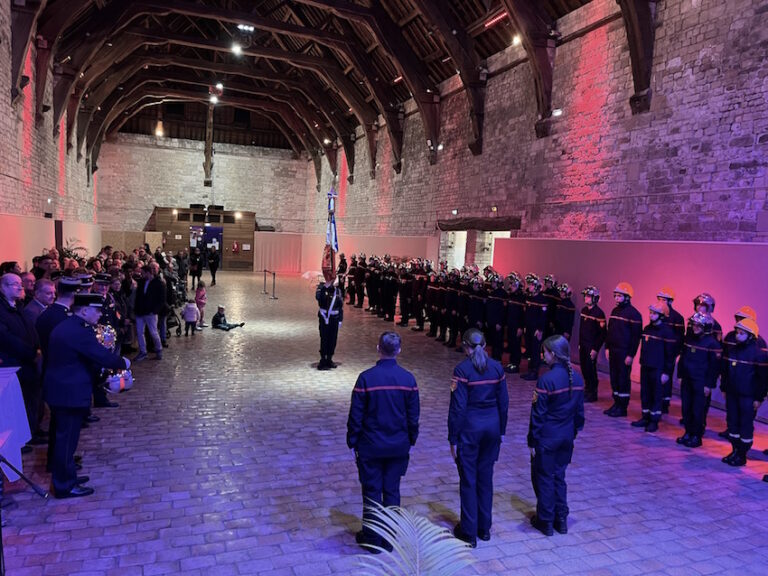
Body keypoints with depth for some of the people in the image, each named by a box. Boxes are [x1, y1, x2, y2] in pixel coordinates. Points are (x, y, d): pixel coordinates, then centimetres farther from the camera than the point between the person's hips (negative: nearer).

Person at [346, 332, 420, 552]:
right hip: (399, 446, 3)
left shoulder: (366, 378, -16)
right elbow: (413, 415, 2)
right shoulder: (408, 378, -6)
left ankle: (372, 538, 22)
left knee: (372, 491, 10)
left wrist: (353, 442, 2)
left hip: (371, 446, -3)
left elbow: (355, 415, -10)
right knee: (392, 491, 15)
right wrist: (411, 439, 15)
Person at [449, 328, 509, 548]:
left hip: (469, 427, -5)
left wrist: (453, 438, -6)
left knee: (468, 480, 7)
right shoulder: (497, 368, 0)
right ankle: (484, 528, 27)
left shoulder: (462, 370, -14)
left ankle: (469, 532, 16)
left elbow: (458, 407, -14)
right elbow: (503, 402, 5)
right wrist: (501, 431, 15)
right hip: (492, 425, 5)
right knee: (486, 477, 17)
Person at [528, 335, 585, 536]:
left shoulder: (546, 380, -22)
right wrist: (575, 431, 20)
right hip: (567, 437, 6)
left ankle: (545, 521, 20)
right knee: (559, 476, 19)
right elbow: (579, 410, 8)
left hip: (547, 438, -6)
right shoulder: (577, 379, -1)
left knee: (544, 478, 9)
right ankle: (561, 519, 27)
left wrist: (532, 441, -8)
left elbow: (538, 414, -17)